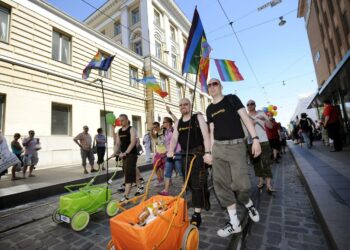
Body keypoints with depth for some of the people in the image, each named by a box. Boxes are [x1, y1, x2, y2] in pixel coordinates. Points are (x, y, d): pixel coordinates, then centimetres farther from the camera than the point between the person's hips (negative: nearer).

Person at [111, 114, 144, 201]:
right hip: (124, 155, 8)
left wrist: (125, 153, -27)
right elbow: (117, 143, 11)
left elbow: (133, 142, -19)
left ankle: (126, 196, -9)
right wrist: (115, 153, -5)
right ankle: (140, 187, 36)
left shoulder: (132, 129, -8)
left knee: (129, 174, -10)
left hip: (131, 154, -8)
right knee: (132, 172, 18)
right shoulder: (119, 131, 13)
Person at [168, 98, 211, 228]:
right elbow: (174, 138, 5)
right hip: (184, 154, 6)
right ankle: (204, 201, 37)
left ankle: (197, 214, 1)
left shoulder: (198, 117, -2)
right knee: (190, 183, 13)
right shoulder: (178, 122, 13)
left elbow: (206, 136, -11)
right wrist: (170, 151, -13)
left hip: (198, 153, -5)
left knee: (197, 183, -7)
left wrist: (207, 153, -23)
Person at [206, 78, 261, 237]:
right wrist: (211, 152, 11)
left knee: (241, 183, -9)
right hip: (218, 147, 4)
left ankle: (248, 203, 28)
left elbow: (245, 118, -3)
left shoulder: (231, 99, 4)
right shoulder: (209, 109, 14)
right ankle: (234, 223, 16)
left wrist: (255, 138, -13)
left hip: (237, 145, -4)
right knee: (221, 184, 1)